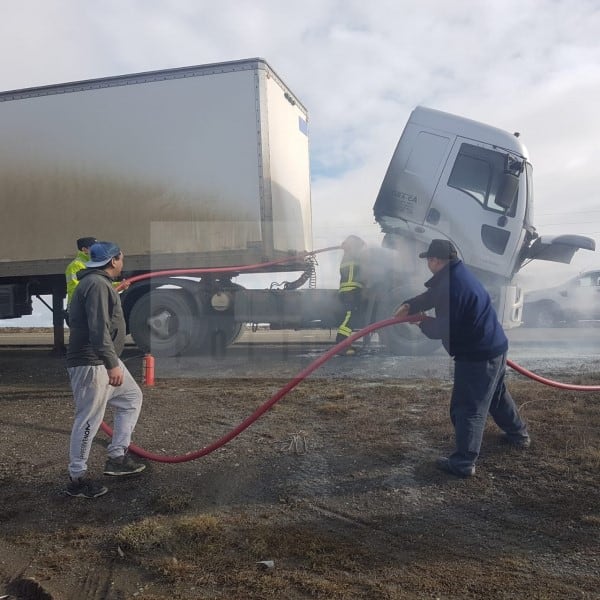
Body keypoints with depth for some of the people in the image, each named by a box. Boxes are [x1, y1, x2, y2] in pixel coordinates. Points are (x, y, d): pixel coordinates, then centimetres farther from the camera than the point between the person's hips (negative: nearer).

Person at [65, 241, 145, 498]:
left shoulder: (99, 282, 16)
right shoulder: (97, 284, -18)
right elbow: (99, 329, -27)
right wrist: (112, 364, -28)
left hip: (103, 361, 11)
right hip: (91, 364, -11)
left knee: (132, 398, 17)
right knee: (89, 420, -3)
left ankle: (117, 457, 22)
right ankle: (77, 479, 10)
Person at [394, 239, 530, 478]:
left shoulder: (451, 286, -26)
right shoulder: (457, 274, 6)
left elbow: (443, 329, -22)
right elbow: (432, 296, 16)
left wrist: (422, 322, -3)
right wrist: (409, 305, 0)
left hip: (477, 355, -10)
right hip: (495, 346, 10)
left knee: (468, 407, -2)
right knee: (497, 394, 29)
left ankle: (463, 463, 5)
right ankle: (518, 434, 47)